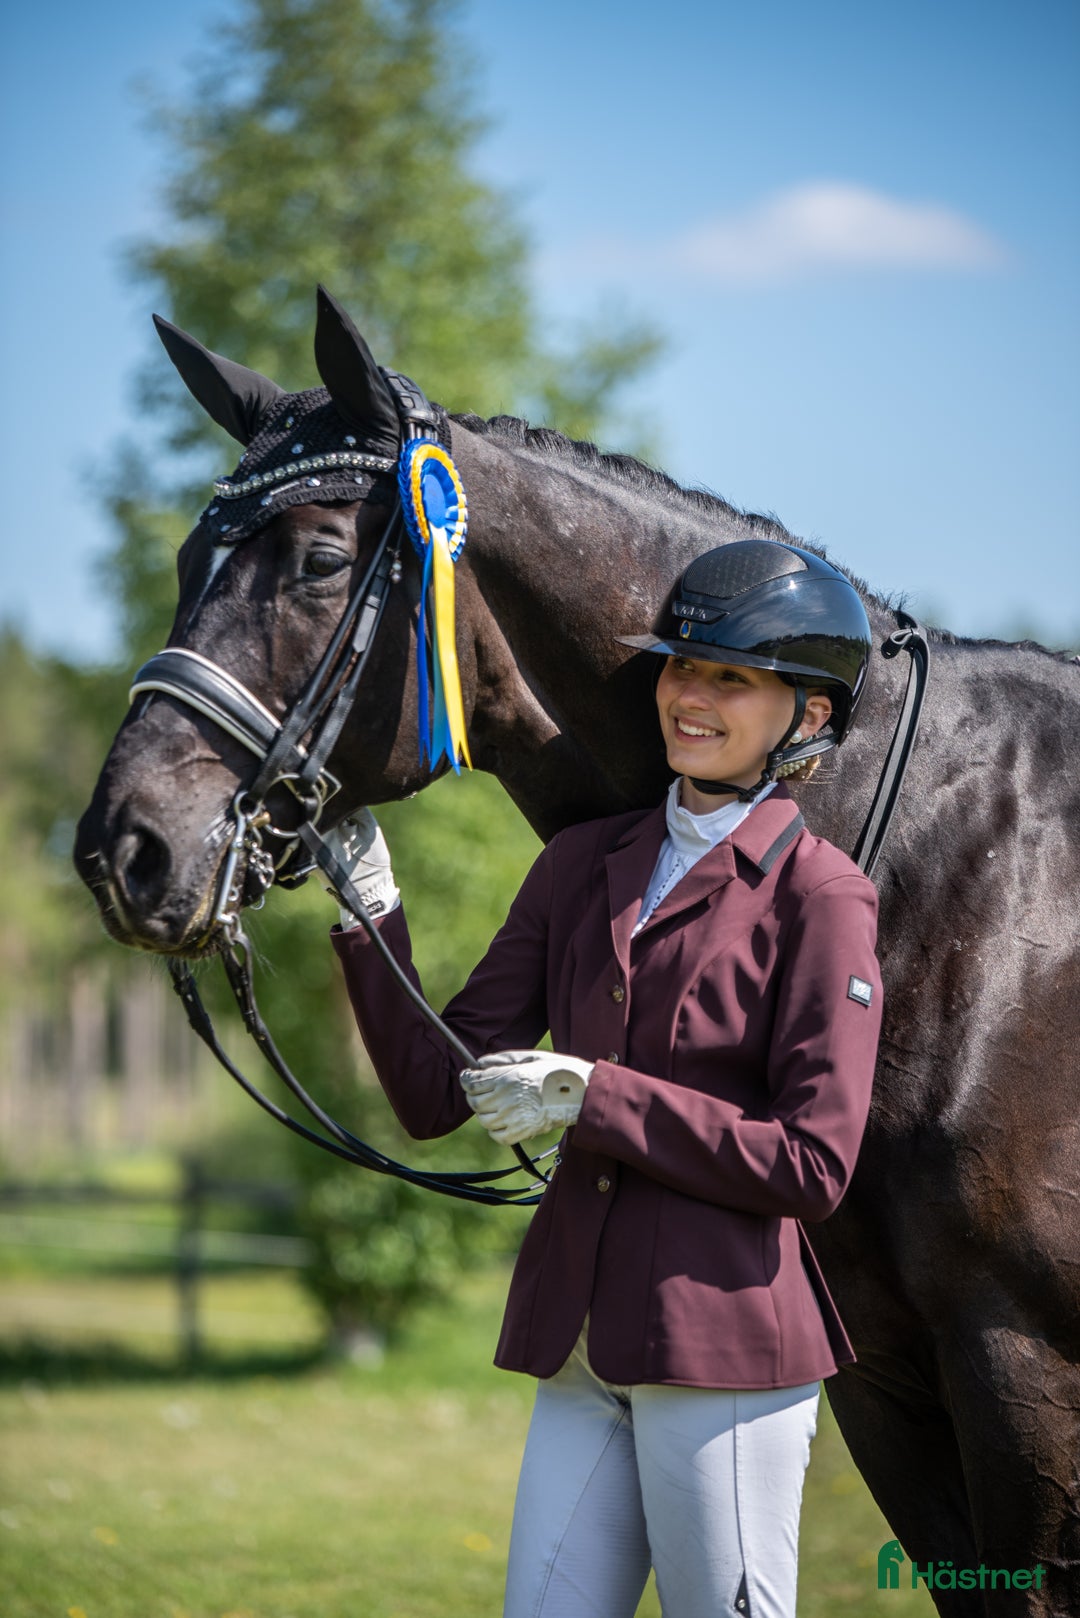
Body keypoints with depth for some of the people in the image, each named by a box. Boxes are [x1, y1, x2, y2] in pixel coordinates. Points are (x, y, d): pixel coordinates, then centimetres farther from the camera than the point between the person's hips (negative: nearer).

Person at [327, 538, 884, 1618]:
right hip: (581, 1341, 6)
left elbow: (812, 1166, -11)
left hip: (724, 1338, -6)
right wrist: (371, 916, -3)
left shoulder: (820, 896, -6)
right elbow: (436, 1097, 10)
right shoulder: (584, 865, 12)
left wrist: (594, 1099, -14)